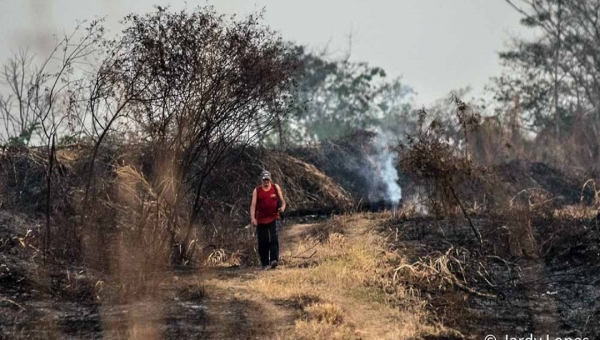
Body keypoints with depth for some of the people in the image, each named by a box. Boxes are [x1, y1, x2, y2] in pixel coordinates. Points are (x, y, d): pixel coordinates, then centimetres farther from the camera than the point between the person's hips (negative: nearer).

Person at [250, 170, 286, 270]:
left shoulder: (276, 188, 5)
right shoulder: (257, 190, 2)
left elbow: (282, 200, 9)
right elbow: (253, 205, -5)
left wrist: (283, 207, -15)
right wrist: (253, 218, -19)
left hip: (273, 218, -1)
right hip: (261, 220, 1)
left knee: (274, 239, -16)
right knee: (263, 243, 2)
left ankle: (274, 260, -23)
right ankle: (265, 264, 9)